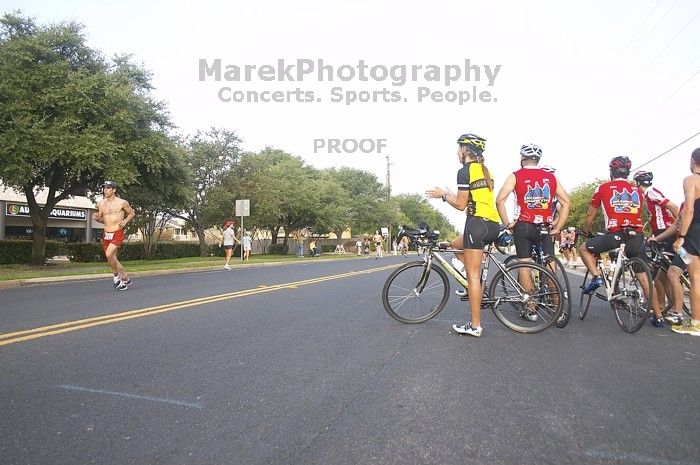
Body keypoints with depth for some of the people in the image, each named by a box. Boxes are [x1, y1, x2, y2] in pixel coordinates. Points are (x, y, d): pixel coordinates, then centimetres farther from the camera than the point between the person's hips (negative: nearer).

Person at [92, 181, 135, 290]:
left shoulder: (122, 202, -5)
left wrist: (125, 221, -8)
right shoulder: (101, 203, 7)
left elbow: (132, 213, 8)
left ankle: (117, 275, 0)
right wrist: (97, 218, -4)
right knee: (113, 259, 11)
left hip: (117, 234, -6)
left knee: (109, 254, -23)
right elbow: (102, 220, 18)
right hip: (106, 235, 6)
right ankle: (125, 279, 29)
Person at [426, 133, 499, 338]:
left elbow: (461, 205, -9)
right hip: (492, 225, 9)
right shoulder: (485, 170, 18)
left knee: (473, 275, -4)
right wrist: (450, 194, 23)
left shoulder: (465, 171, -8)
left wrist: (443, 195, 6)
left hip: (477, 223, -9)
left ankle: (475, 325, 2)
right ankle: (477, 286, 20)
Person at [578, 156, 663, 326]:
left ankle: (596, 276, -2)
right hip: (636, 238, 4)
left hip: (615, 235, -4)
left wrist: (586, 232, 31)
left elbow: (590, 215, 15)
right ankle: (658, 316, 17)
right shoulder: (637, 191, 20)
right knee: (644, 277, 14)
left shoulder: (603, 188, 9)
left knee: (584, 248, 18)